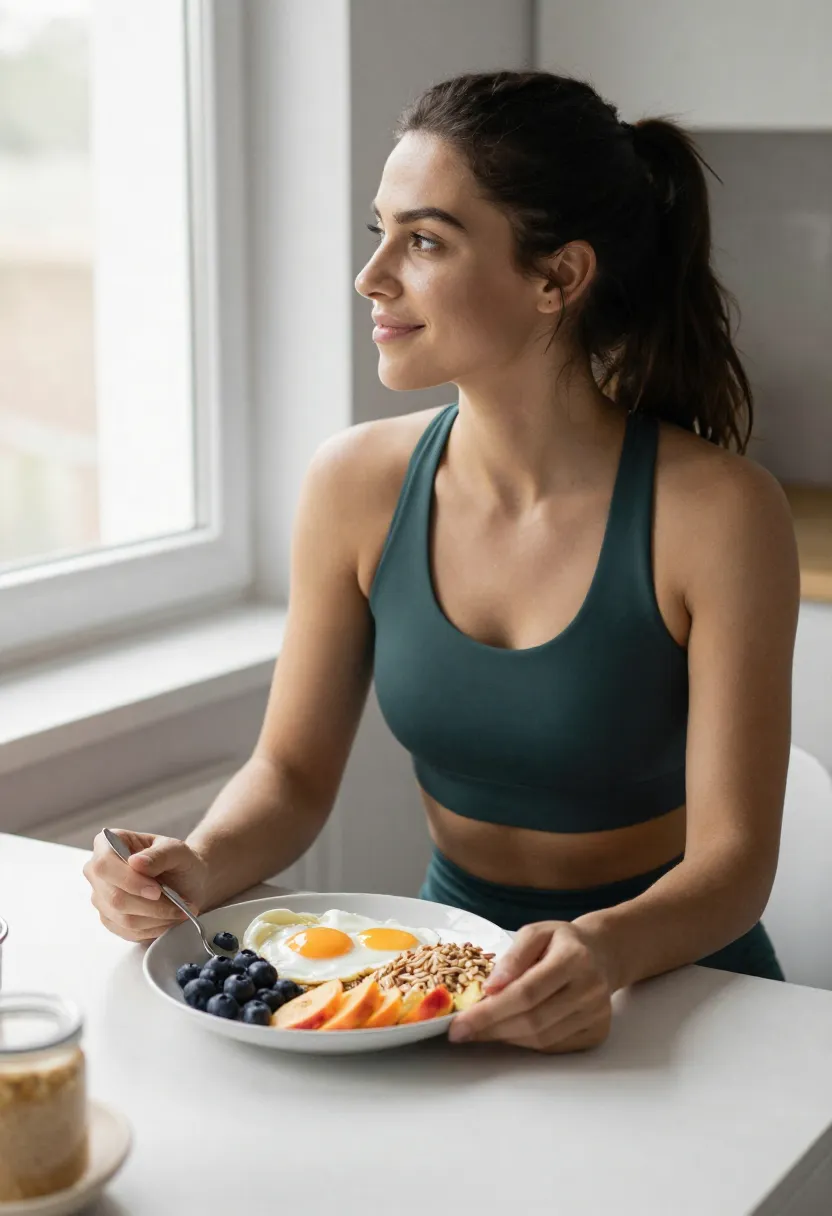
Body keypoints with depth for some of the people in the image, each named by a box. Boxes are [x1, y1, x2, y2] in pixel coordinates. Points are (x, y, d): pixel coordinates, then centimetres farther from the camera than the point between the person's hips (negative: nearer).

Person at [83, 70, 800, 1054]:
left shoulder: (717, 514, -16)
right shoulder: (357, 485, -5)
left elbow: (732, 862, -15)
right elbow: (293, 771, 3)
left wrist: (607, 948, -35)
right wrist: (201, 867, -17)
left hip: (671, 984, -2)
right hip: (453, 973, 3)